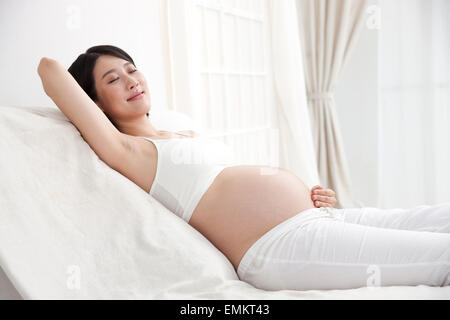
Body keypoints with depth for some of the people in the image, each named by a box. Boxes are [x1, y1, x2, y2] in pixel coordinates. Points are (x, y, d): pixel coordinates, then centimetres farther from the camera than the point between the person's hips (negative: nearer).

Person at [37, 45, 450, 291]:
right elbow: (49, 68, -3)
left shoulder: (187, 133, 24)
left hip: (321, 217, 10)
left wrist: (312, 197, 13)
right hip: (279, 245, -10)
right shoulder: (126, 149, -1)